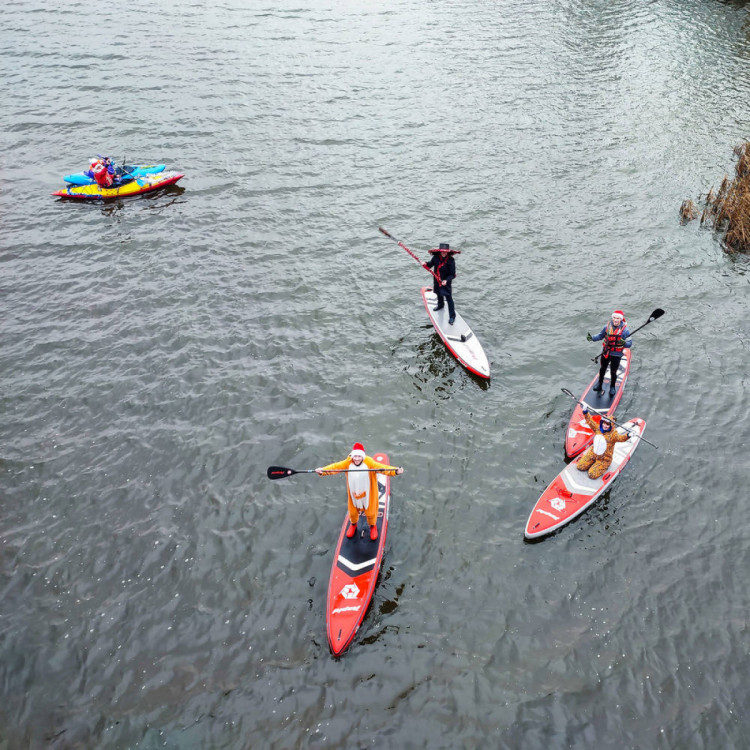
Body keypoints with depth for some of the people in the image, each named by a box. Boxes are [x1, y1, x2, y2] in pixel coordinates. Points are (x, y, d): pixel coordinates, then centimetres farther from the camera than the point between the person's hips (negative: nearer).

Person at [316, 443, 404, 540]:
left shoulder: (369, 463, -28)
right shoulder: (348, 463, -21)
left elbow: (381, 467, -42)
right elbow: (335, 467, -29)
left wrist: (395, 470, -59)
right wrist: (322, 470, -48)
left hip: (367, 492, -2)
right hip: (353, 493, 2)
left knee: (370, 510, 18)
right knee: (353, 511, 23)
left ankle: (373, 526, 52)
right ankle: (353, 524, 58)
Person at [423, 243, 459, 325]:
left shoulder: (451, 260, -22)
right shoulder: (436, 258, -10)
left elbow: (452, 274, -20)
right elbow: (430, 265, 6)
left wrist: (446, 280, -36)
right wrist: (425, 264, -18)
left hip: (446, 282, -6)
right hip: (437, 281, 6)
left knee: (449, 298, -5)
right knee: (438, 294, 30)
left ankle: (452, 316, 4)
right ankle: (440, 305, 61)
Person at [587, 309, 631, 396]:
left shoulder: (625, 330, -14)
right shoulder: (607, 326, -5)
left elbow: (629, 343, -14)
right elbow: (600, 335, 11)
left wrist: (624, 343, -36)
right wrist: (592, 338, -6)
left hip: (616, 354, -3)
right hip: (605, 352, 3)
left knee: (613, 372, 9)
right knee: (602, 369, 19)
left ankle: (612, 387, 32)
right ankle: (599, 384, 41)